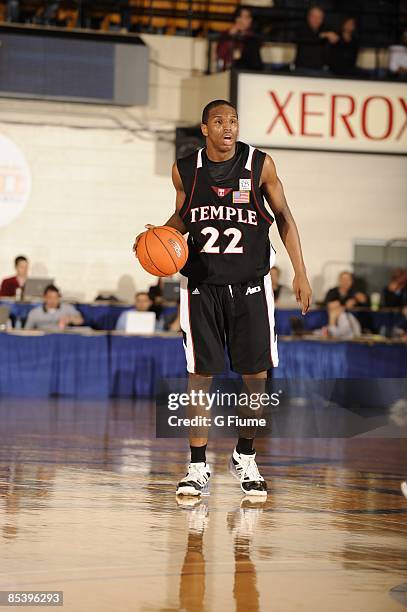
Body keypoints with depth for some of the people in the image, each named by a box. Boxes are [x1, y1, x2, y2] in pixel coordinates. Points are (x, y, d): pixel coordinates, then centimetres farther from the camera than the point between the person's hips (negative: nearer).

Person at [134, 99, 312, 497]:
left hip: (250, 284, 0)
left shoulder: (260, 165, -5)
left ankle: (245, 458, 21)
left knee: (255, 374, 2)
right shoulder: (185, 170, -2)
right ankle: (198, 467, 4)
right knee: (200, 374, -2)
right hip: (202, 285, 0)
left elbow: (282, 217, 4)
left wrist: (300, 273, -1)